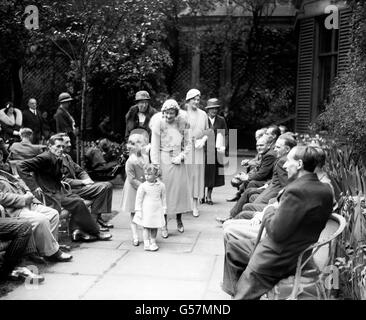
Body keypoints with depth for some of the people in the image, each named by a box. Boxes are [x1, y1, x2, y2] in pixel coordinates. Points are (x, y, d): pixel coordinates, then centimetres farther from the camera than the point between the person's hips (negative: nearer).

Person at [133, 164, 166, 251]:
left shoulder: (161, 185, 0)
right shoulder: (143, 186, -9)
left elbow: (163, 197, 10)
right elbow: (139, 199, -5)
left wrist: (164, 209, 12)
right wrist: (138, 211, -6)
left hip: (157, 210, 3)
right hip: (146, 210, -3)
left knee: (155, 227, 10)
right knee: (146, 227, 1)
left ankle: (153, 242, 25)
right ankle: (146, 244, 7)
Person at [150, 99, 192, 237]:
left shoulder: (182, 123, -2)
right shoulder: (158, 123, -9)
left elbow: (188, 143, 7)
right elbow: (154, 147, -8)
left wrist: (181, 156, -8)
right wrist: (156, 166, -12)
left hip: (178, 160, 3)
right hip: (164, 159, -3)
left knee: (181, 188, 6)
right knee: (164, 191, -2)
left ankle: (179, 220, 25)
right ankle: (164, 225, 6)